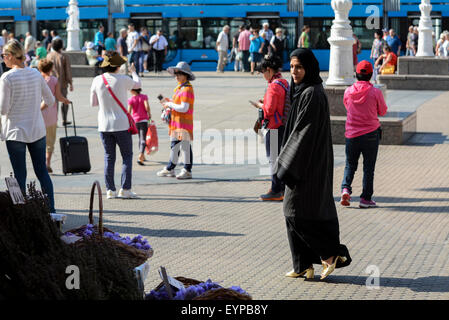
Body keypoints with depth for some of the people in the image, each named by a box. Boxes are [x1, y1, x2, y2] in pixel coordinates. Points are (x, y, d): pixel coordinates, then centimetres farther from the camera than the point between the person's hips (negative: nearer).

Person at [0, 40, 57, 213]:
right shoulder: (35, 73, 2)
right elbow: (50, 100, 9)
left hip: (15, 132, -4)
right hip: (37, 130, 4)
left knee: (20, 175, 3)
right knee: (42, 171, 11)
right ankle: (51, 210, 12)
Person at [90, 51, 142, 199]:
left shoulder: (97, 81, -2)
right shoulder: (123, 80, -10)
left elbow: (93, 103, 8)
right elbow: (138, 84, 12)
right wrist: (133, 72, 31)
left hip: (104, 125, 3)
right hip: (121, 125, -3)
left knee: (109, 157, 10)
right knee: (127, 156, 6)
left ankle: (110, 190, 8)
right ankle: (125, 189, -1)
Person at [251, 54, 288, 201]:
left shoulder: (274, 86, -17)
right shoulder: (284, 83, 12)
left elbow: (270, 110, -20)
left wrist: (260, 105, -2)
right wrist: (265, 103, 13)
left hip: (275, 128, -9)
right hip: (284, 126, 9)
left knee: (274, 159, -3)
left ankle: (276, 191, 1)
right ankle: (282, 189, 20)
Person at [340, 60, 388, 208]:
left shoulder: (348, 91, -4)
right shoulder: (375, 92, -11)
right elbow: (383, 111, 2)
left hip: (351, 135, 2)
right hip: (371, 134, -2)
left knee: (350, 165, 16)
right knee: (368, 167, 6)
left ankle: (345, 188, -5)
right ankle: (366, 198, 8)